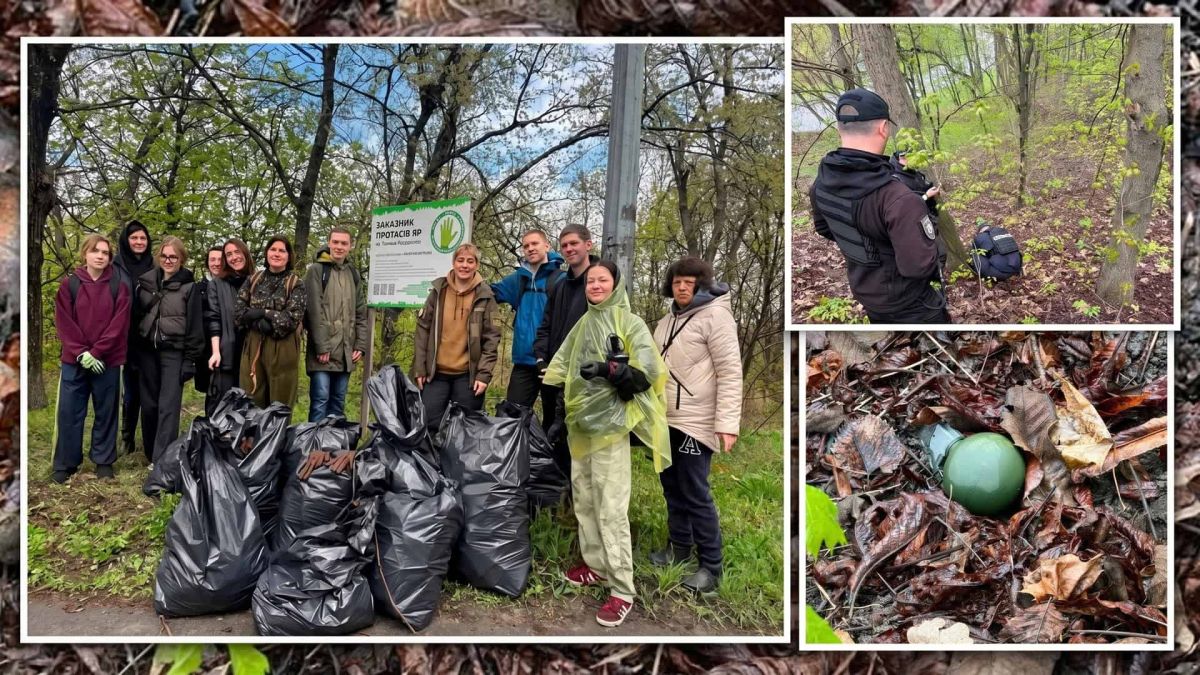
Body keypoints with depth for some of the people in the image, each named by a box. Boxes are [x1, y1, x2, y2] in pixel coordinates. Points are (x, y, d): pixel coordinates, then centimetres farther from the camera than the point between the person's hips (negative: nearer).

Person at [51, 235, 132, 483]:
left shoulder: (119, 286, 0)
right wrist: (81, 353, -13)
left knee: (106, 412, 7)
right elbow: (63, 322, -2)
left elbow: (119, 324, -6)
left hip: (108, 361, -1)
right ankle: (65, 463, 16)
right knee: (69, 412, 4)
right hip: (74, 360, 1)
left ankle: (104, 461, 18)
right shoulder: (69, 284, 3)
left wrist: (96, 352, -13)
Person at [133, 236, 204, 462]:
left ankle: (162, 458, -4)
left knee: (168, 406, -6)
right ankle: (151, 453, 24)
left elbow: (194, 325, -5)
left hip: (174, 351, -4)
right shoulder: (146, 281, 7)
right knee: (149, 404, 10)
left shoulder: (189, 286, -5)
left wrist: (190, 358, -8)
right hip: (147, 350, 4)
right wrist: (133, 352, 9)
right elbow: (136, 316, 12)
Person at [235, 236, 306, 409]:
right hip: (253, 346, 3)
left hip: (282, 349, -3)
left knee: (280, 404, 4)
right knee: (251, 402, 7)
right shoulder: (253, 279, 11)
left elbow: (292, 318, -10)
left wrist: (261, 313, -10)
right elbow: (238, 311, 3)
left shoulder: (295, 284, 2)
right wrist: (261, 323, -12)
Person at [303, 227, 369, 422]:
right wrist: (321, 347, -15)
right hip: (323, 349, -5)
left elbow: (361, 313, 14)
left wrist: (360, 345, 5)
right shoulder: (316, 270, -2)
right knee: (320, 399, -6)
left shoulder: (354, 274, 15)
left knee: (338, 401, 11)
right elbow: (314, 311, -10)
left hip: (346, 351, 5)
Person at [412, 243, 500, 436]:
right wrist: (419, 368, 1)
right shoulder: (438, 291, 4)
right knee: (429, 425, 3)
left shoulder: (484, 296, -1)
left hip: (468, 375, -2)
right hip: (436, 372, 2)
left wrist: (484, 374, -9)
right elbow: (423, 329, 5)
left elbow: (491, 338, -3)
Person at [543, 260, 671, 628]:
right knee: (583, 500, 15)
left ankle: (622, 591, 0)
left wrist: (609, 370, -22)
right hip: (579, 424, 7)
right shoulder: (582, 326, 16)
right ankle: (596, 565, 31)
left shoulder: (630, 324, -4)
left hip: (610, 427, -7)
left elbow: (649, 372, -15)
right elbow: (559, 369, 20)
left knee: (611, 510, -7)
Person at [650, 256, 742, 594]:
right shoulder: (668, 319, 14)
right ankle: (679, 546, 32)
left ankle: (711, 567, 9)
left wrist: (727, 423, -22)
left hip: (696, 422, -8)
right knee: (671, 486, 15)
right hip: (666, 420, 8)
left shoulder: (714, 314, -10)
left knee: (695, 494, -4)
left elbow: (730, 372, -16)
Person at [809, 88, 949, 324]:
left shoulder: (822, 180, -12)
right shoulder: (897, 198, -36)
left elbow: (824, 229, 6)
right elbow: (919, 265, -32)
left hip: (864, 289, 6)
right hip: (909, 303, -6)